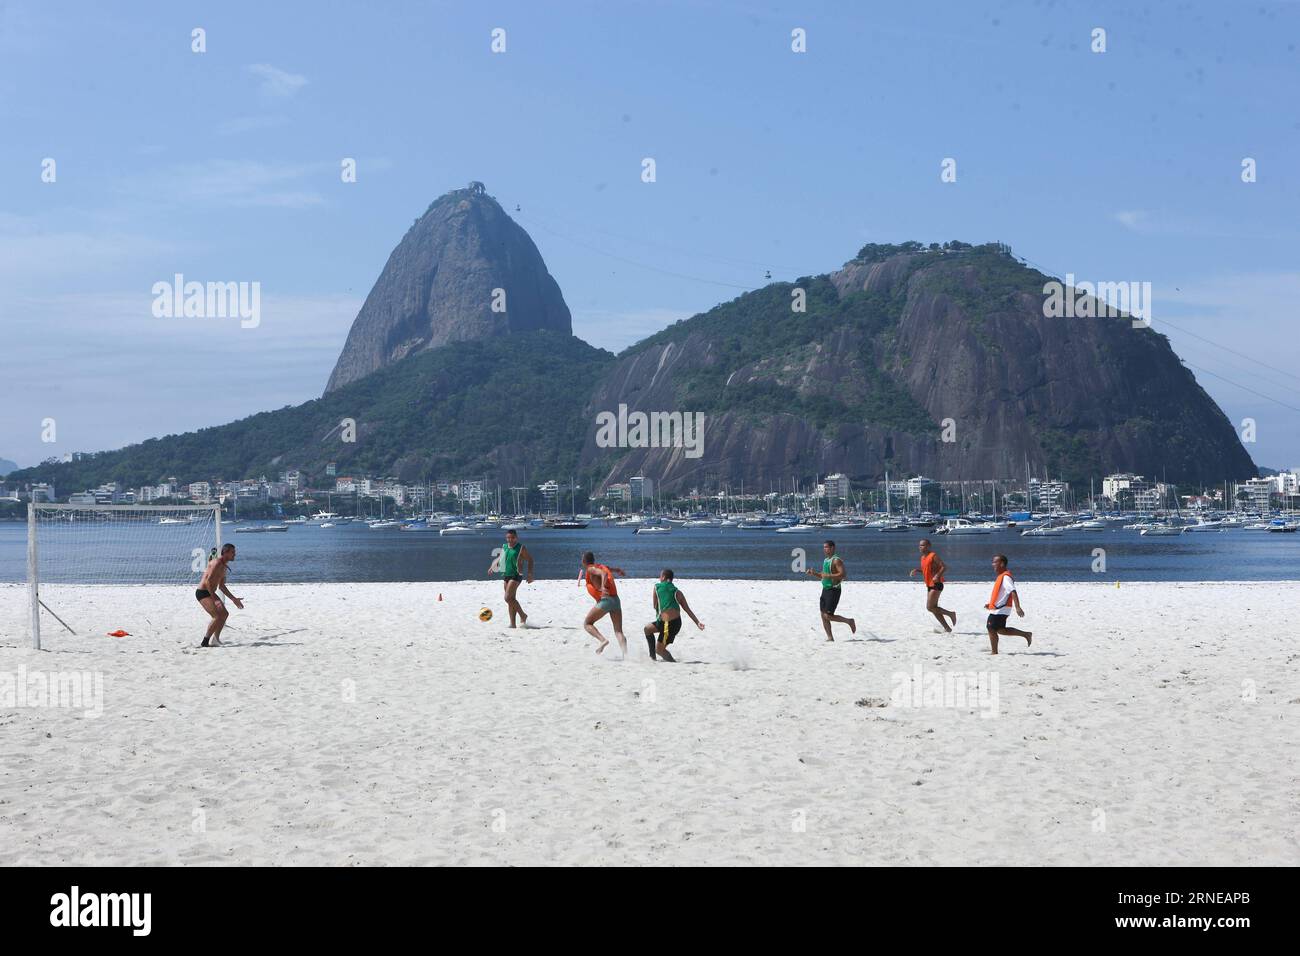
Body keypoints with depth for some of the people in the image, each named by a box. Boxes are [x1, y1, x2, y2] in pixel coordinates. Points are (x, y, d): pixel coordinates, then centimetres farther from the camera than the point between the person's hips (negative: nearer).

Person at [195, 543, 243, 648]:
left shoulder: (224, 566, 14)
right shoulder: (217, 563, -18)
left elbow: (221, 586, 23)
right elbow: (208, 581, -28)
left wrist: (234, 599, 22)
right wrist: (214, 599, -31)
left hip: (210, 593, 10)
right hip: (203, 592, -10)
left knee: (224, 614, 16)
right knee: (218, 616, -20)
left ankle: (215, 639, 22)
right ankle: (205, 642, -14)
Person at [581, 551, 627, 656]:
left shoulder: (591, 569, 1)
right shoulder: (601, 567, 21)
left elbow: (604, 574, -19)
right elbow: (616, 570, 42)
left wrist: (603, 587, -34)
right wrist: (620, 571, 63)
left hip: (605, 600, -7)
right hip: (615, 600, 7)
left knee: (587, 624, 6)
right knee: (618, 631, 1)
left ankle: (603, 640, -15)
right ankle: (625, 654, -17)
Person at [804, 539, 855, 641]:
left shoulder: (836, 560, -14)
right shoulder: (826, 560, 15)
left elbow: (842, 575, -23)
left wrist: (828, 575, -29)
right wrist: (814, 574, 9)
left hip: (833, 590, -9)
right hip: (825, 589, 9)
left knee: (828, 616, -12)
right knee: (823, 615, 6)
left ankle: (849, 621, 5)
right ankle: (830, 637, 12)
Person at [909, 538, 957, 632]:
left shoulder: (933, 555, -13)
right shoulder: (923, 557, 15)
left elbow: (944, 567, -18)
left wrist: (938, 575, -32)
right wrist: (916, 570, 11)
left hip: (936, 585, -10)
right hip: (929, 585, 10)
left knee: (930, 607, -13)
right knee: (934, 608, 9)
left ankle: (951, 614, 1)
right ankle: (947, 628, 14)